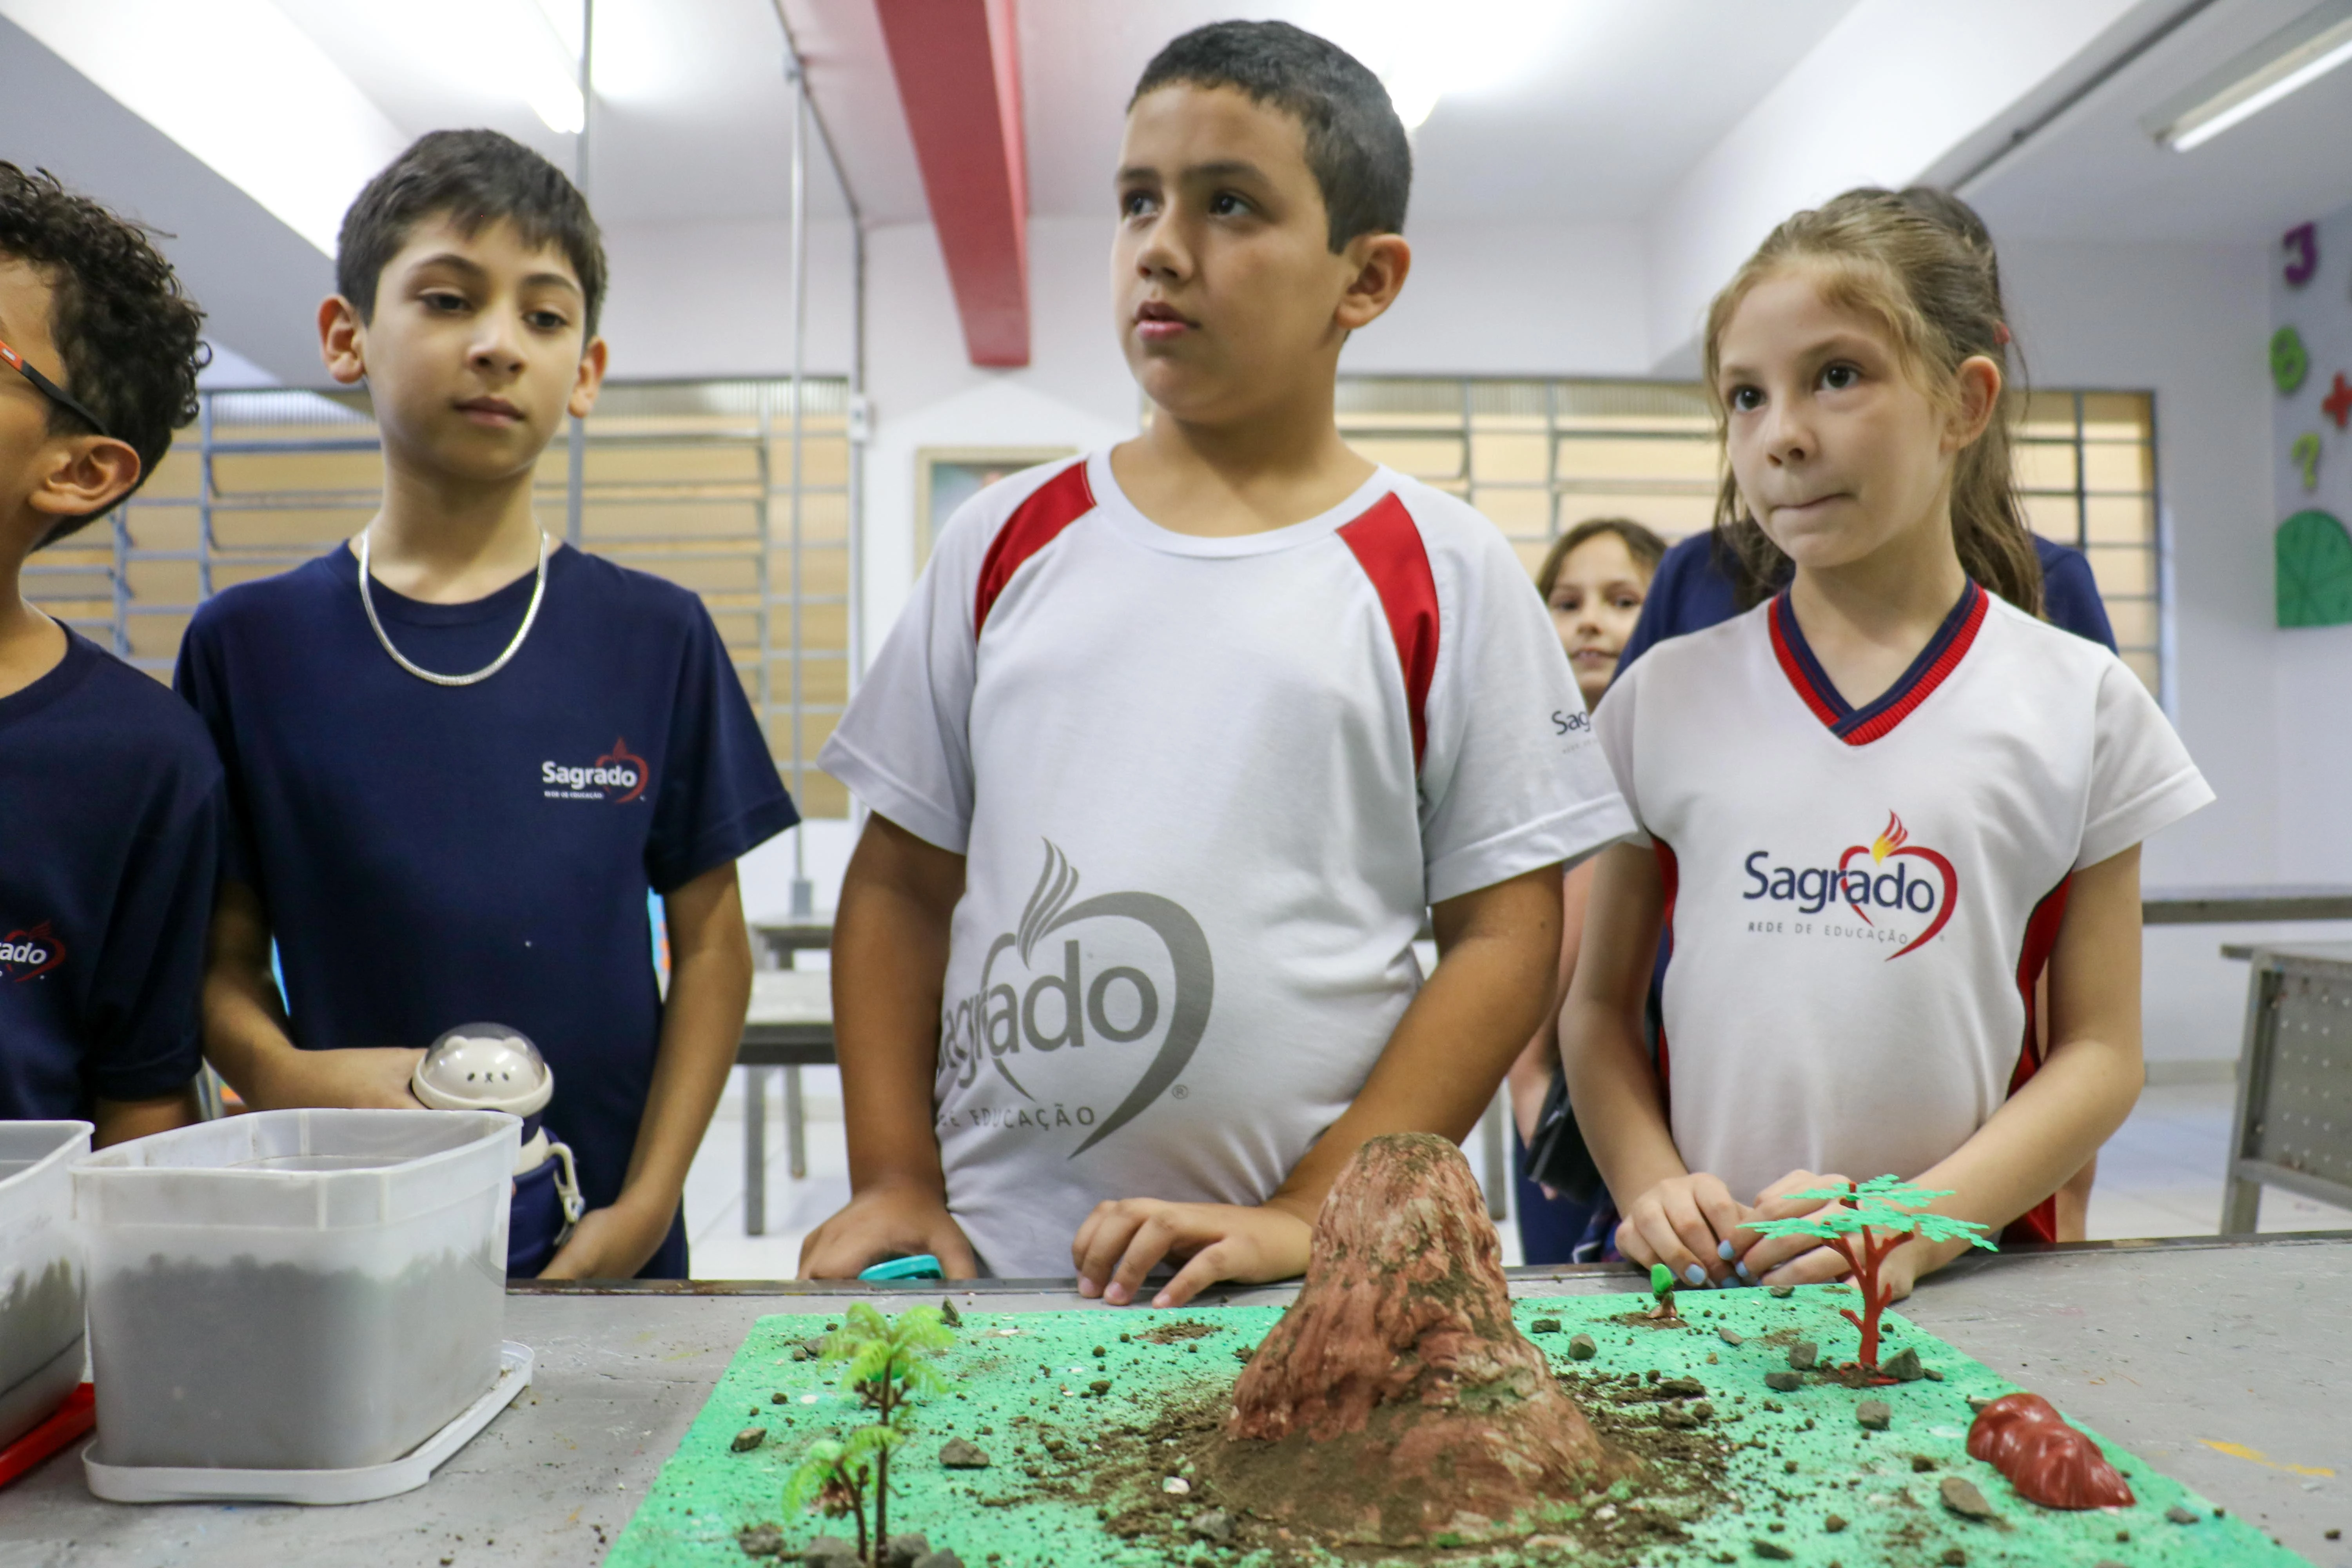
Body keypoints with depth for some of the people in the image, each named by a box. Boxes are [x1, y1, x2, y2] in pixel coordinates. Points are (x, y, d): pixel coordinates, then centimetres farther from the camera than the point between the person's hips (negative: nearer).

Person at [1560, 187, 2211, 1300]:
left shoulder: (2078, 702, 4)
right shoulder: (1667, 697, 5)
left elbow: (2100, 1051, 3)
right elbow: (1600, 1007, 7)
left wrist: (1917, 1227, -11)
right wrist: (1652, 1187, -10)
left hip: (1964, 1278, 0)